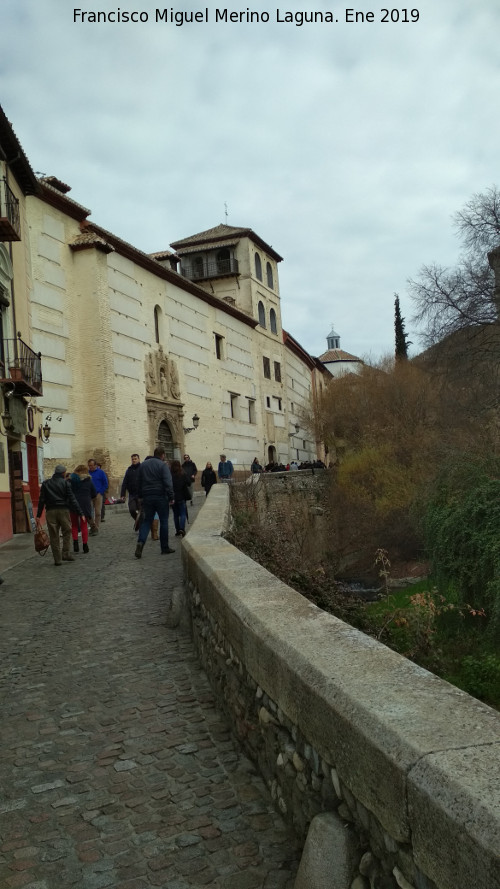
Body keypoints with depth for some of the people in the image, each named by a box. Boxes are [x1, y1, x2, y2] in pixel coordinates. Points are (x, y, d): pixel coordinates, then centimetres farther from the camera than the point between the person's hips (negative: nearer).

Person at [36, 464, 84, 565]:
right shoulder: (65, 483, 1)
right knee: (67, 532, 12)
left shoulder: (45, 484, 10)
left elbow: (41, 501, 6)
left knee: (54, 536, 5)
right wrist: (80, 513, -4)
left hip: (50, 511, 3)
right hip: (63, 511, -2)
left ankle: (57, 559, 6)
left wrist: (38, 516, 7)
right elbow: (72, 499, -5)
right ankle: (65, 554, 4)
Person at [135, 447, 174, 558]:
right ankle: (165, 548, 9)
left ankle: (140, 542, -15)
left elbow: (139, 482, 16)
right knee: (164, 521, 5)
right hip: (160, 497, -4)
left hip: (147, 497, 4)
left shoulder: (143, 465, 12)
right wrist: (171, 497, -12)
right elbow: (168, 482, -15)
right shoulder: (162, 465, -7)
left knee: (146, 521, 8)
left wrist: (140, 496, 20)